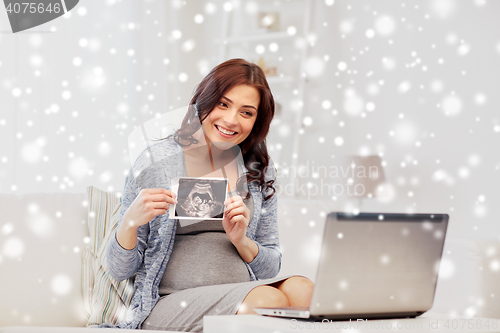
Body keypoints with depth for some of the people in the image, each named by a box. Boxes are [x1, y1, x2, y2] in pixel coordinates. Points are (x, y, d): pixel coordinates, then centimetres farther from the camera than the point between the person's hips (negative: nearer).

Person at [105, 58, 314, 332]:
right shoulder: (156, 161, 1)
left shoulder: (260, 170, 13)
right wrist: (130, 221, -17)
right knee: (267, 298, -32)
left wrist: (241, 241, -5)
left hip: (242, 295, 5)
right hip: (170, 304, -4)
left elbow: (271, 268, 16)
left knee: (302, 289, -28)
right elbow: (119, 271, 3)